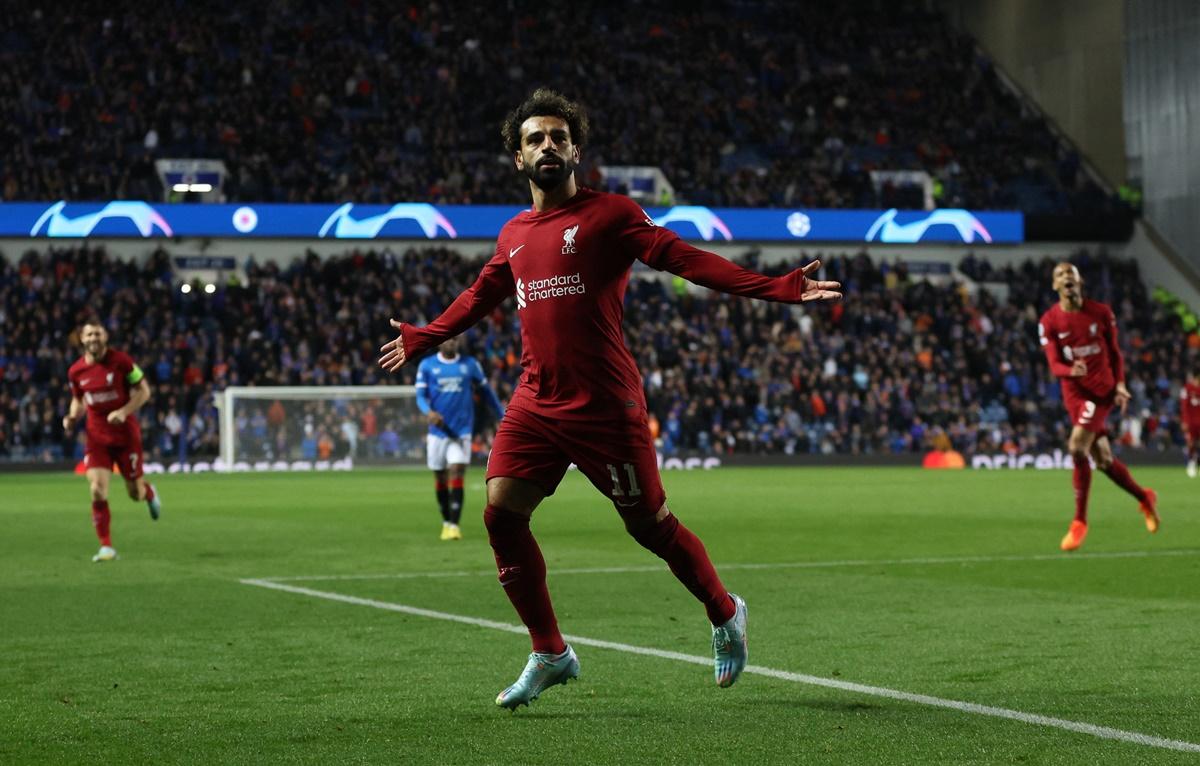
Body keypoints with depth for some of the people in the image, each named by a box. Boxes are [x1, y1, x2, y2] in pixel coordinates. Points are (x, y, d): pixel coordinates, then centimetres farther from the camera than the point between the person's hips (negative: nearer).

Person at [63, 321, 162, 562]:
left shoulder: (120, 361, -11)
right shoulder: (76, 371, -1)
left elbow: (143, 391, -6)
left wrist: (123, 412, -21)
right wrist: (72, 417, -5)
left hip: (125, 434, -2)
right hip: (96, 436, 2)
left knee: (135, 492, 6)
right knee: (97, 491, -13)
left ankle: (149, 492, 46)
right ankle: (106, 547, -3)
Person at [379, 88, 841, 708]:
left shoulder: (608, 214, -4)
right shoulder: (514, 236, 13)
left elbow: (684, 258, -12)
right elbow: (480, 296, 31)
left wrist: (776, 289, -23)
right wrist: (422, 339, 42)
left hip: (605, 407, -5)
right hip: (535, 404, 5)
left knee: (651, 525, 1)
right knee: (501, 514, -5)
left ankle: (724, 615, 28)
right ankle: (549, 654, 9)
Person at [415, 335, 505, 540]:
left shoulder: (470, 365, 5)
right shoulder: (427, 365, 3)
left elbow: (486, 391, 16)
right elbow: (420, 395, -2)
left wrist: (502, 416, 18)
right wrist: (429, 412, -23)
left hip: (462, 430, -1)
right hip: (438, 430, 1)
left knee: (457, 473, -14)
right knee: (440, 477, 7)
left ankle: (454, 525, -16)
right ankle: (446, 522, 24)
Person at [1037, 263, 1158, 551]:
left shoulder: (1101, 312, 0)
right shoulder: (1049, 322, -1)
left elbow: (1115, 353, 9)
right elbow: (1054, 365, -7)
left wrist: (1120, 385, -5)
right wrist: (1071, 370, -29)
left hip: (1101, 389, -3)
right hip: (1074, 392, 3)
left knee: (1077, 449, -20)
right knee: (1103, 459, 7)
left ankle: (1080, 521, -11)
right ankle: (1145, 498, 33)